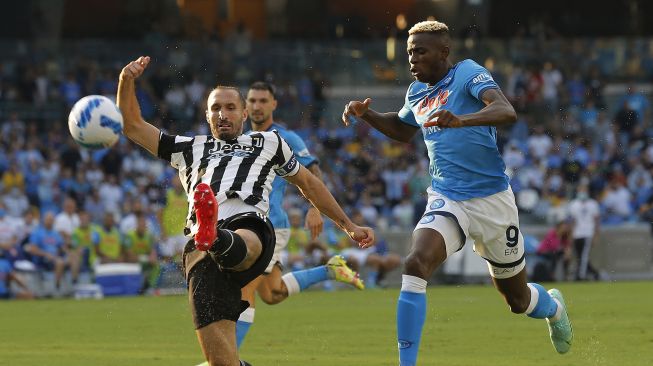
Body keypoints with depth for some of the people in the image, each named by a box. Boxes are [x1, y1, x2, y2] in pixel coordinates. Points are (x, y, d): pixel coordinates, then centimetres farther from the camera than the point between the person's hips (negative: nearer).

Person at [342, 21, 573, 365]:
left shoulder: (468, 73, -11)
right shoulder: (417, 92, 9)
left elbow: (506, 112, -28)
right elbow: (402, 129, 32)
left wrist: (460, 120, -46)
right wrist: (366, 114, 12)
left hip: (492, 200, -4)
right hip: (446, 202, 4)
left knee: (517, 299, 11)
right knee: (414, 265, -26)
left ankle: (552, 305, 49)